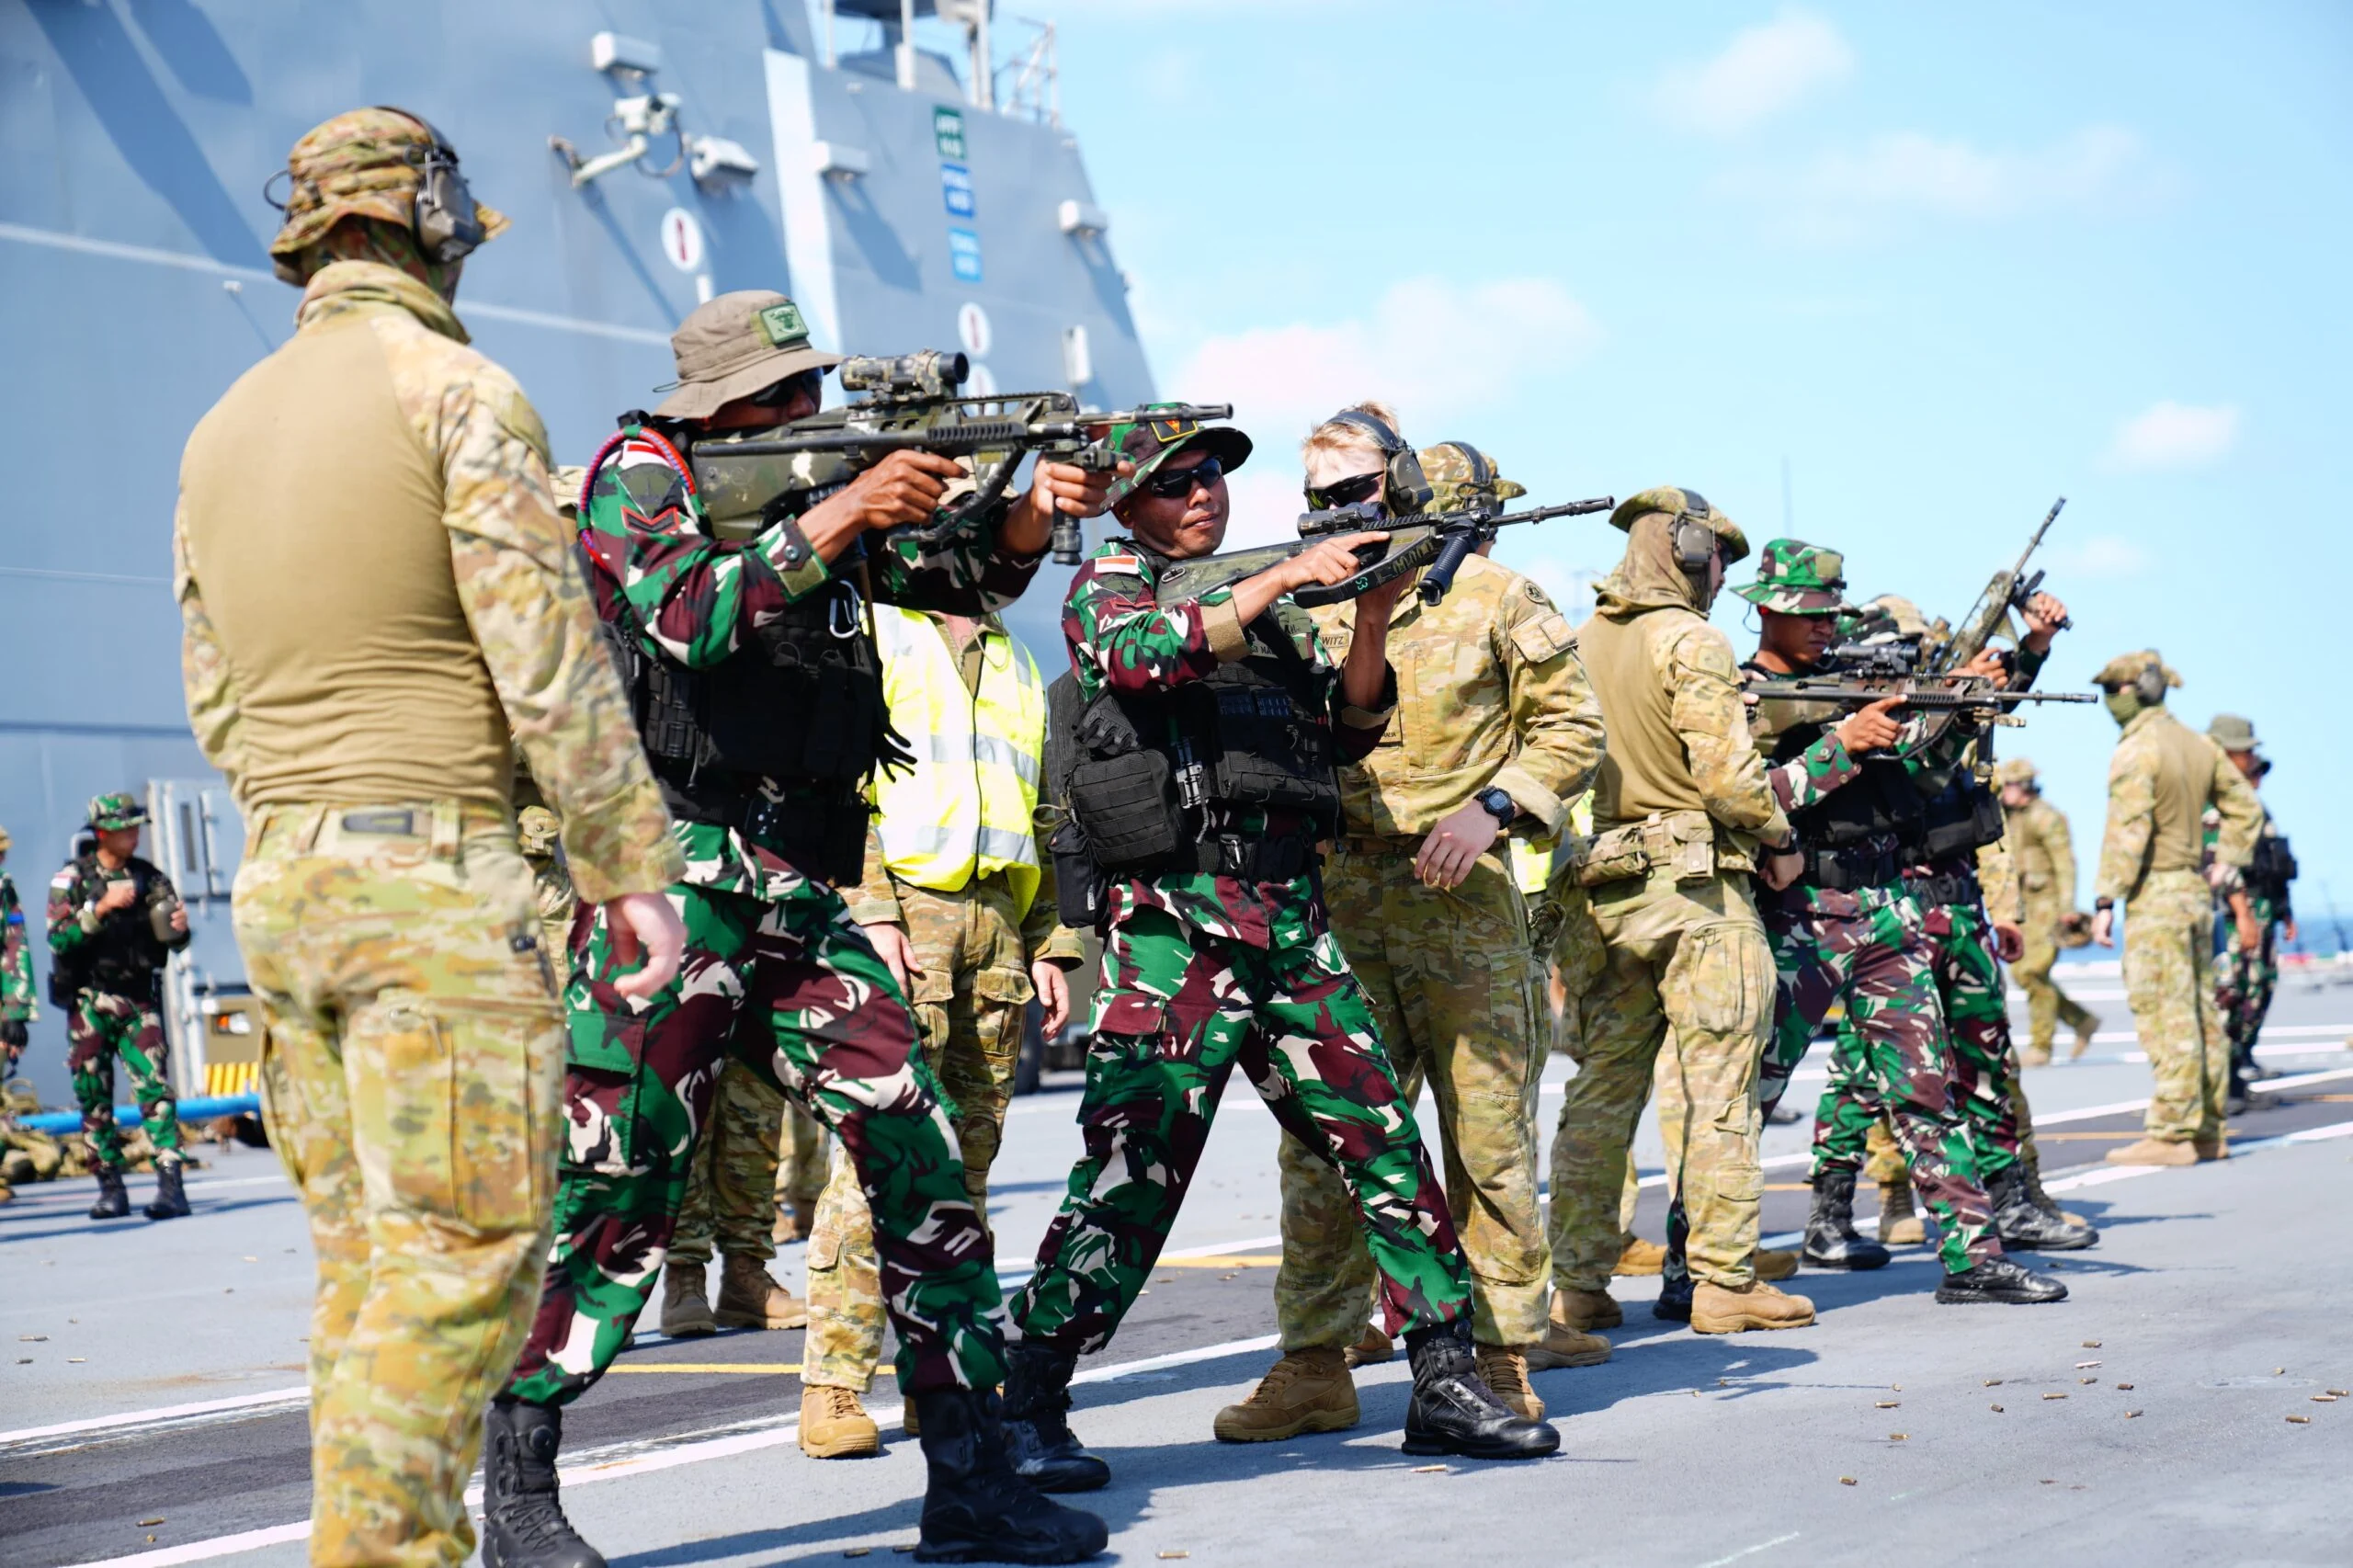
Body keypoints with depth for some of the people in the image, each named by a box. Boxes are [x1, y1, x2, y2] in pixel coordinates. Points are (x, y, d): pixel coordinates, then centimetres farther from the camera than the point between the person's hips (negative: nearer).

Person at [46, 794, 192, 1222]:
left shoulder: (150, 877, 5)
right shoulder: (72, 878, -1)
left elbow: (172, 942, 5)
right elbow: (58, 939, -14)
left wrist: (179, 928, -17)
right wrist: (101, 906, -24)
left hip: (139, 1002, 1)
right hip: (89, 1005, 0)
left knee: (155, 1086, -13)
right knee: (94, 1101, 3)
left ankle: (171, 1187, -18)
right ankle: (111, 1190, 13)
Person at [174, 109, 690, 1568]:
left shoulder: (224, 427, 16)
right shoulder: (458, 392, -6)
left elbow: (213, 696, 17)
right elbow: (552, 660, -11)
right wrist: (634, 863, -8)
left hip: (280, 884, 8)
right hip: (437, 877, -7)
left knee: (368, 1264, 11)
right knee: (466, 1258, -6)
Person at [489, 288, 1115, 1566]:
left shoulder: (816, 482, 18)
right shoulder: (639, 475, -1)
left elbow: (962, 577, 18)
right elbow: (690, 617, -18)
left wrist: (1036, 512, -2)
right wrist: (841, 515, -22)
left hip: (803, 895, 6)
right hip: (669, 882, -6)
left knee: (920, 1153, -1)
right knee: (616, 1187, -5)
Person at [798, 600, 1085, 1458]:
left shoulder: (1015, 664, 24)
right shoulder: (871, 631, 4)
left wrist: (1050, 943, 17)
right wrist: (868, 911, -16)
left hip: (998, 918, 6)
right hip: (905, 908, -6)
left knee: (968, 1153, 6)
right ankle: (832, 1388, -11)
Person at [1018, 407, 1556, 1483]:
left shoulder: (1264, 603, 22)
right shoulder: (1107, 583, 6)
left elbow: (1347, 729, 17)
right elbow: (1146, 651, -17)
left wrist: (1372, 619, 1)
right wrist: (1287, 577, -18)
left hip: (1291, 919, 6)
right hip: (1171, 920, -6)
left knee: (1381, 1143, 4)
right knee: (1133, 1168, -10)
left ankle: (1446, 1384, 12)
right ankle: (1026, 1408, -3)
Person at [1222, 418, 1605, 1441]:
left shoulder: (1489, 595, 2)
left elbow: (1572, 725, 3)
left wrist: (1492, 807, -11)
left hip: (1460, 899, -3)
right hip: (1339, 905, 3)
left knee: (1488, 1139, 3)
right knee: (1322, 1135, 2)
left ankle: (1500, 1357, 13)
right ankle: (1315, 1364, 9)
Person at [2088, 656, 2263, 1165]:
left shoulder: (2136, 750, -13)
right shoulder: (2197, 744, 13)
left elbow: (2127, 830, -19)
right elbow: (2245, 807, 19)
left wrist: (2106, 900, -18)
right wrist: (2226, 862, 15)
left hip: (2155, 894, -9)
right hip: (2196, 890, 9)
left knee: (2165, 1016, -8)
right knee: (2200, 1013, 11)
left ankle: (2171, 1134, -8)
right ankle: (2208, 1130, 16)